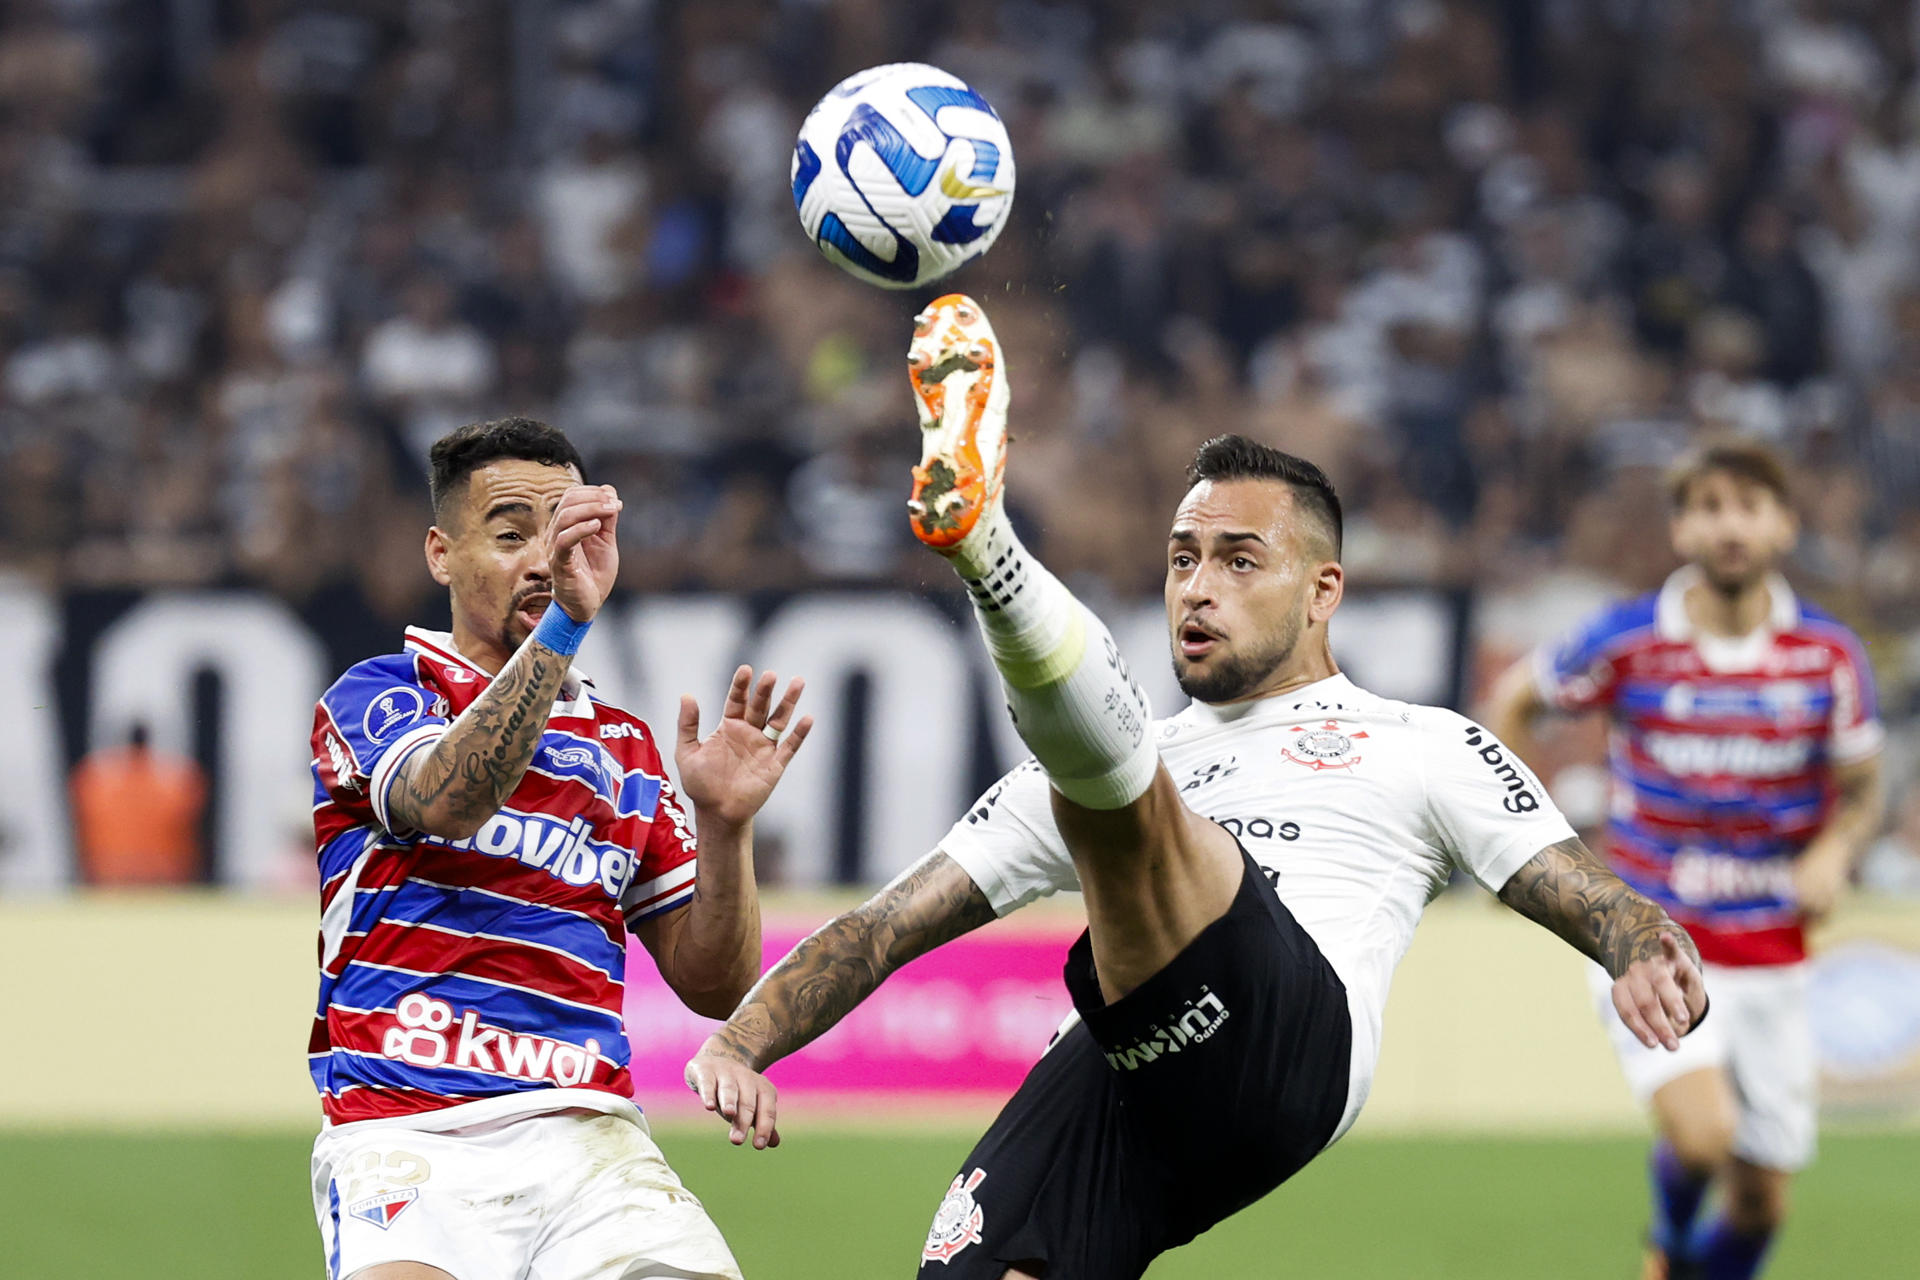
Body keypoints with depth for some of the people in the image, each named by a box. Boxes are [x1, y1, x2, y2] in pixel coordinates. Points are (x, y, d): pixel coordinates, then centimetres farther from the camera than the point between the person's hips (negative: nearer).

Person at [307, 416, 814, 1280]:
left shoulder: (625, 750, 21)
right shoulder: (375, 696, 8)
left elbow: (715, 986, 17)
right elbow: (445, 796, -16)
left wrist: (724, 826, -1)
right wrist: (564, 623, -27)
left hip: (587, 1138, 4)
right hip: (404, 1133, -4)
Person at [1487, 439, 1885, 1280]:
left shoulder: (1829, 656, -4)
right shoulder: (1628, 643, -9)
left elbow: (1859, 791, 9)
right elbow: (1511, 700, 9)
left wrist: (1833, 852, -13)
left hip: (1768, 951, 3)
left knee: (1760, 1203, 5)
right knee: (1702, 1132, -24)